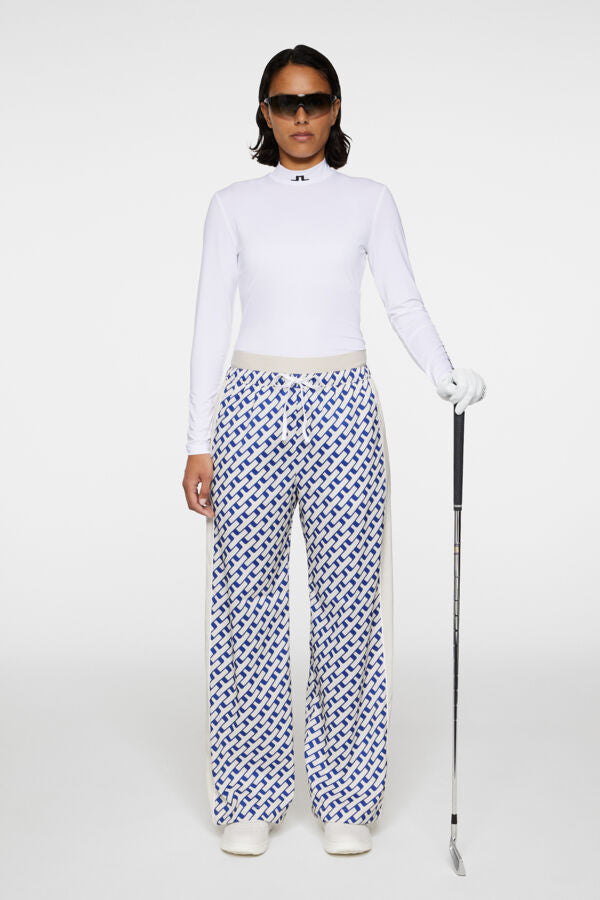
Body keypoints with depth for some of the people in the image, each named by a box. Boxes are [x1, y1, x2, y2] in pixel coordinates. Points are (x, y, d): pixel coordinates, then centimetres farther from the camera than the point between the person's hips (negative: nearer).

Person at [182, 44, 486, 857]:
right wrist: (199, 441, 0)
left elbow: (405, 304, 4)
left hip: (341, 409, 0)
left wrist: (447, 376, -15)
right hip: (254, 409, 0)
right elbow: (211, 323, 5)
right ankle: (252, 798, 16)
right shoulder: (233, 205, 7)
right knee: (250, 598, 2)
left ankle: (346, 799, 15)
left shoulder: (370, 201, 8)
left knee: (348, 599, 1)